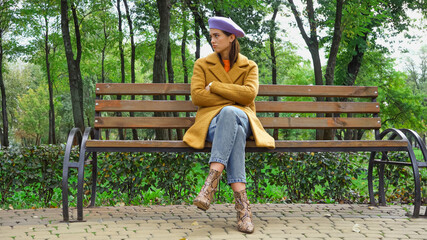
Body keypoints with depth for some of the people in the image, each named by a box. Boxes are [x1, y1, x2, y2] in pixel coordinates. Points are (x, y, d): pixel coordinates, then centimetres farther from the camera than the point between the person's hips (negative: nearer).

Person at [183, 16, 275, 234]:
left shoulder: (249, 67, 13)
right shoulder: (203, 64, 13)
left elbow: (249, 94, -7)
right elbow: (197, 96, -2)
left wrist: (214, 87, -7)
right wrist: (233, 97, -6)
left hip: (241, 118, 0)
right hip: (213, 120, 0)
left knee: (229, 114, -40)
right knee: (235, 133, -39)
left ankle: (212, 180, -49)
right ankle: (242, 204, -48)